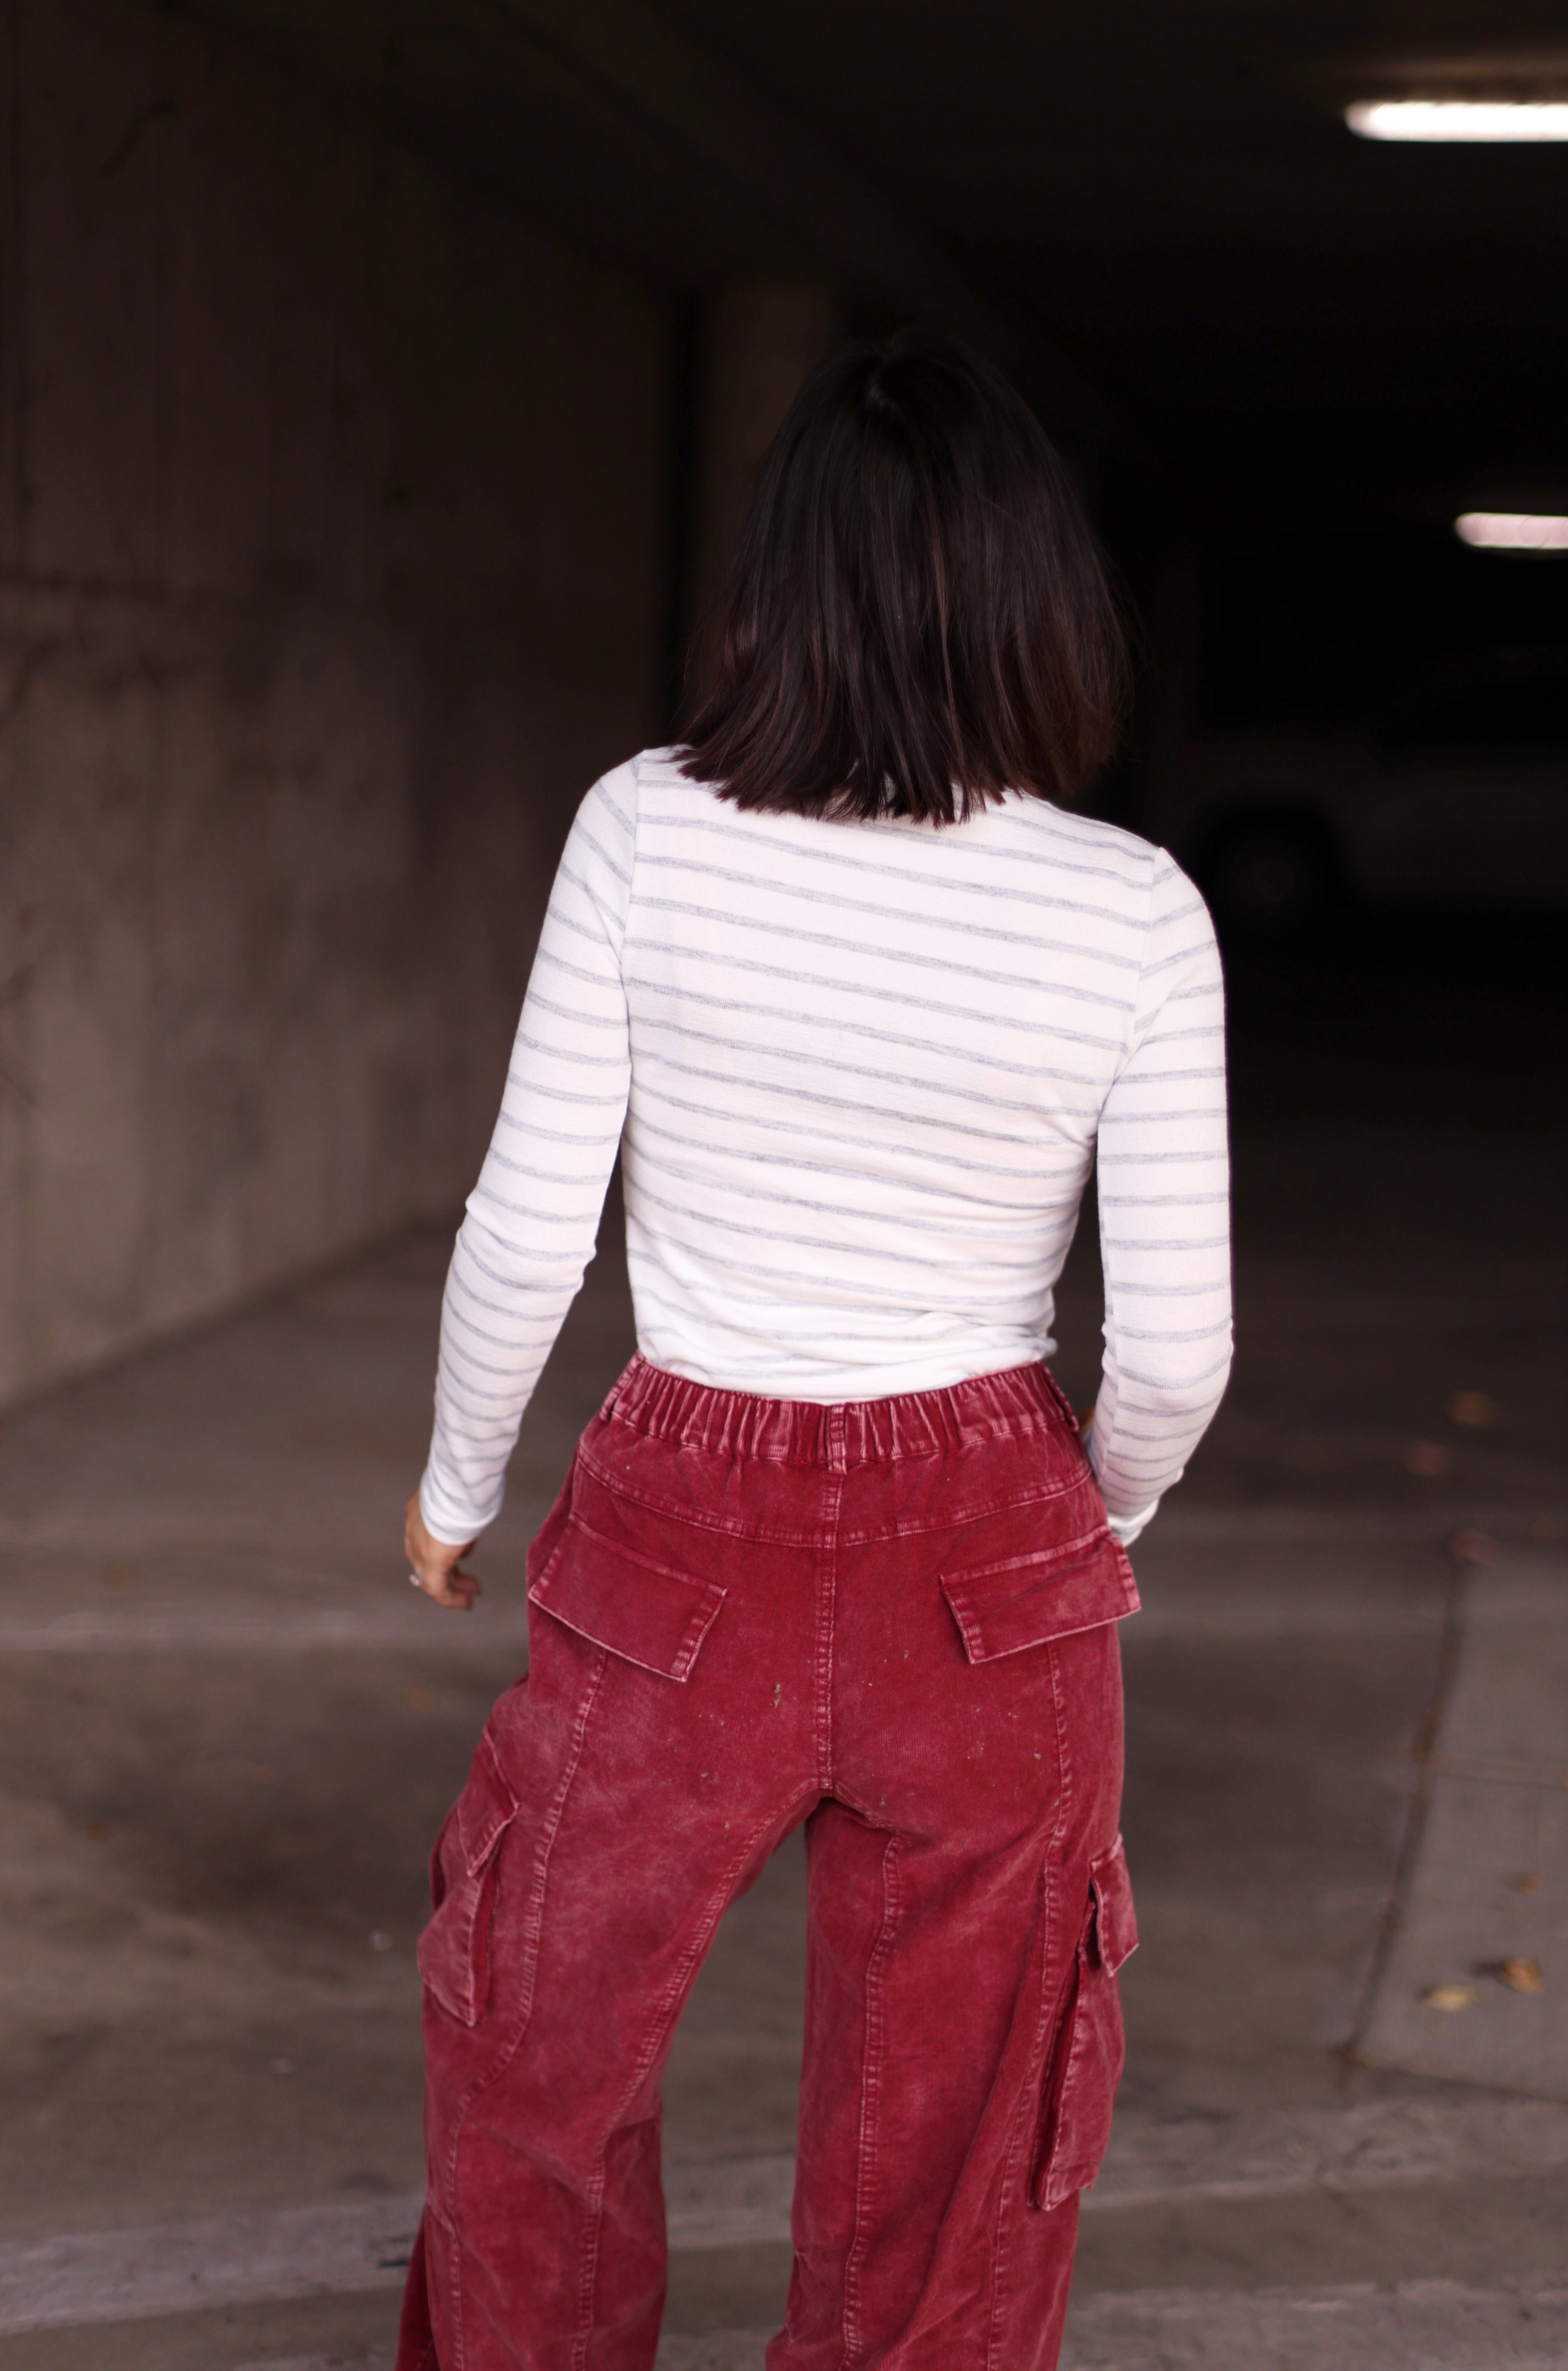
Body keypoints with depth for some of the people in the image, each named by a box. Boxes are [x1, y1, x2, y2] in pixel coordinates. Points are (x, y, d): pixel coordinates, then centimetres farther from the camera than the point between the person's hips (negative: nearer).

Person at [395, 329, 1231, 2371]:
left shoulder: (647, 832, -12)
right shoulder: (1136, 913, -11)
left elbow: (530, 1230, -9)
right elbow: (1175, 1345, -9)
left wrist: (456, 1485, 10)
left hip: (685, 1543, 0)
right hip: (989, 1565, 1)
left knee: (530, 2047, 25)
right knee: (949, 2150, 18)